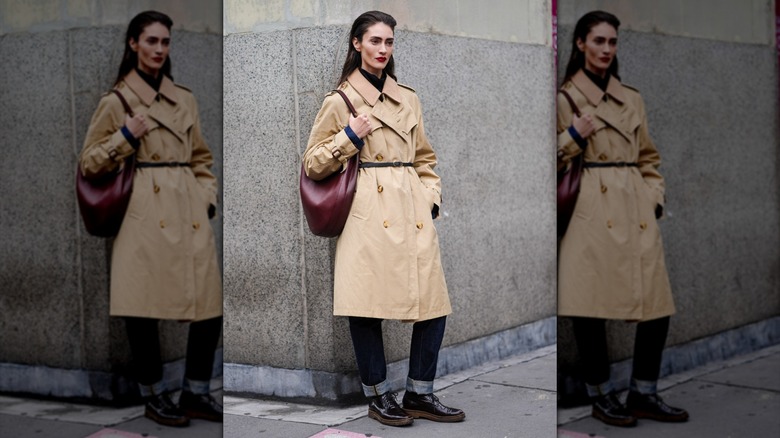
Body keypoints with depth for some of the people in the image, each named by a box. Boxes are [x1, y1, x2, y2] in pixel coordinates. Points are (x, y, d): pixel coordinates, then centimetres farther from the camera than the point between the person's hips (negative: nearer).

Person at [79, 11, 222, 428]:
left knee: (210, 307, 0)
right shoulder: (116, 102, 4)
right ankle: (154, 396, 13)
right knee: (144, 309, -6)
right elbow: (88, 164, 5)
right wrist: (125, 137, -8)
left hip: (190, 217, 4)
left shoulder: (185, 99, 17)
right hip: (145, 217, -4)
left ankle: (196, 392, 15)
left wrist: (206, 198, 9)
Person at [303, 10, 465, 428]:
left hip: (414, 215, 5)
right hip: (369, 214, -5)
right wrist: (349, 138, -8)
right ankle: (378, 395, 10)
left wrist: (431, 197, 10)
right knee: (367, 303, -7)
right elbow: (312, 165, 5)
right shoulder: (339, 101, 4)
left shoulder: (408, 99, 17)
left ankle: (419, 393, 12)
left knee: (433, 302, -1)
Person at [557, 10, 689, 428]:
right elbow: (551, 162, 4)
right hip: (592, 214, -5)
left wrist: (655, 198, 11)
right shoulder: (564, 98, 5)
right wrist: (573, 137, -11)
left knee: (657, 305, -1)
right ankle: (601, 396, 10)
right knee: (590, 305, -6)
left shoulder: (632, 99, 18)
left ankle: (643, 394, 13)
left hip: (637, 216, 5)